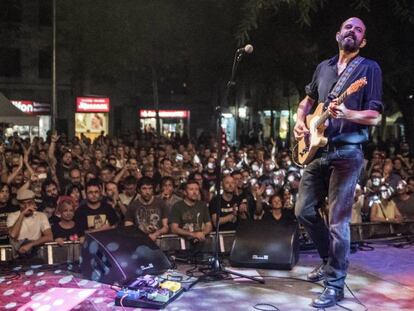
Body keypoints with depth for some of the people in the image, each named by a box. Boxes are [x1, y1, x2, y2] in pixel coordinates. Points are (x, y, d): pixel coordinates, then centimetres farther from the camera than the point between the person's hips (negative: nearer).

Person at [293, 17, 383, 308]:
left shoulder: (370, 68, -2)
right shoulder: (324, 66, 15)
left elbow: (375, 116, -8)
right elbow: (308, 99, 27)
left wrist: (346, 114, -27)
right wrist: (300, 120, 6)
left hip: (347, 153, -6)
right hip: (318, 150, 7)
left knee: (338, 220, -7)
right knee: (305, 210, 10)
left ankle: (335, 286, 4)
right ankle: (330, 259, 31)